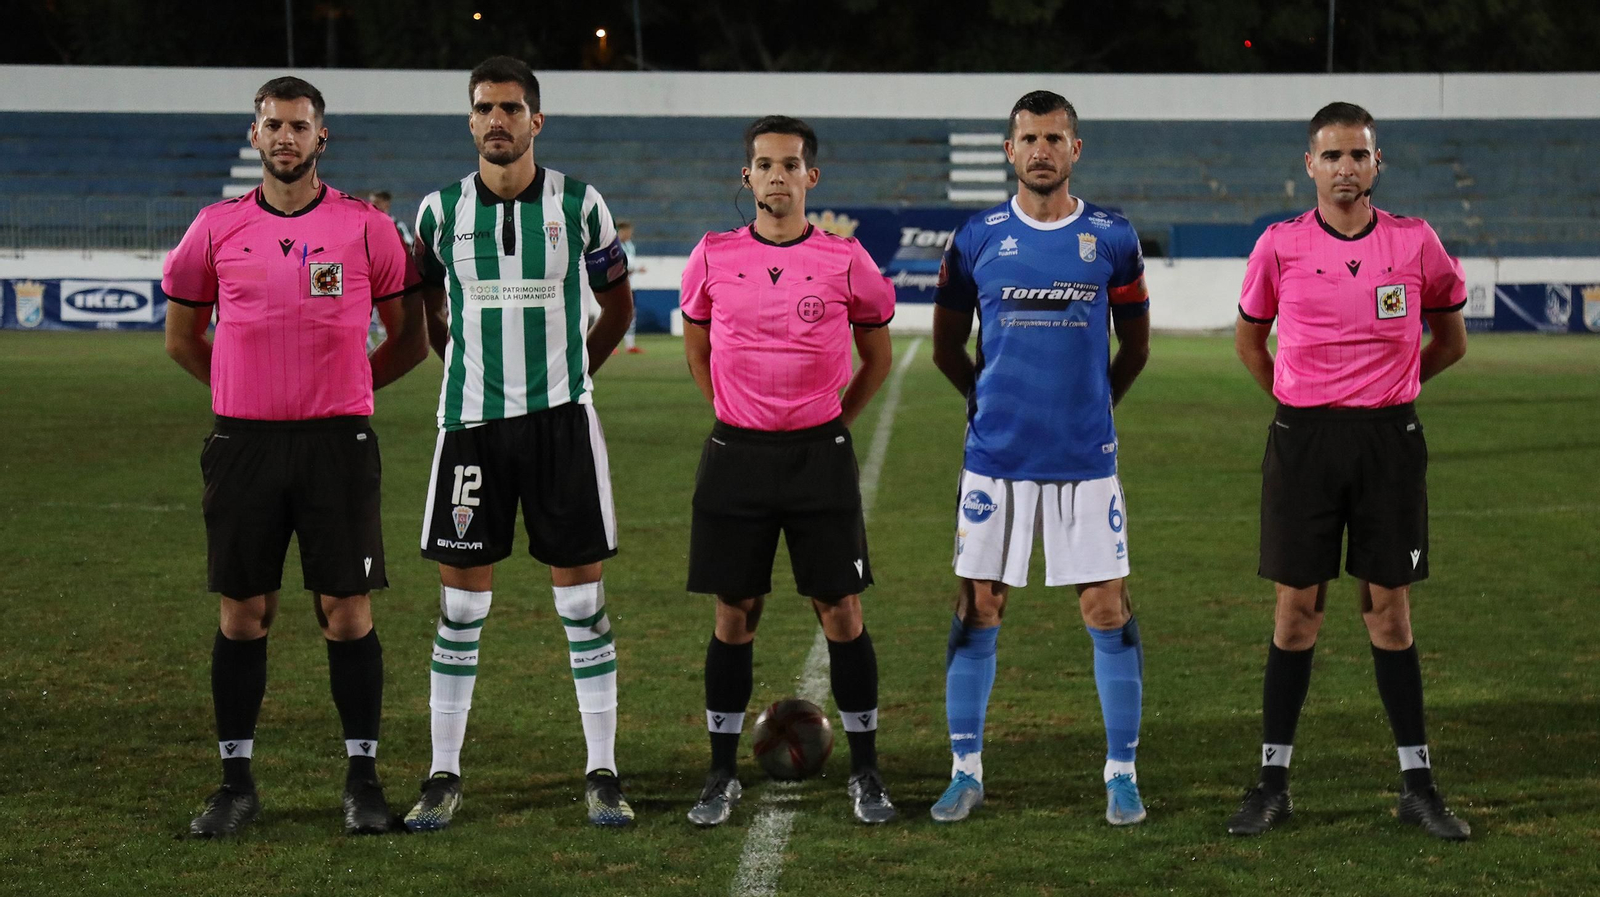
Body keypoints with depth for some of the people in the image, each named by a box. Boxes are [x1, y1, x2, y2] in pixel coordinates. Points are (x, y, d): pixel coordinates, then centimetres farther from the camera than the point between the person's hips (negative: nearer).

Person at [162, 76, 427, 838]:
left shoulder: (366, 228, 1)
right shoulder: (217, 228, 5)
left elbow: (409, 338, 9)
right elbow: (182, 335, 17)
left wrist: (348, 387, 6)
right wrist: (247, 392, 13)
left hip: (338, 440, -1)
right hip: (242, 442, 2)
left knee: (347, 611, -1)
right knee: (243, 613, 4)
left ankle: (363, 778, 8)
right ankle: (236, 781, 12)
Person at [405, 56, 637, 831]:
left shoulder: (579, 205, 0)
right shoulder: (441, 211, 2)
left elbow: (617, 306, 12)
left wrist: (572, 374, 10)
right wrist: (464, 368, 12)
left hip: (560, 419, -1)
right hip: (471, 421, 1)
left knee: (581, 597, 1)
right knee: (460, 602, 3)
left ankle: (602, 774, 8)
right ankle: (444, 776, 10)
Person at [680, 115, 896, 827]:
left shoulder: (845, 262, -2)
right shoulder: (714, 258, 1)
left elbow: (878, 356, 12)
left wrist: (831, 421, 9)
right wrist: (735, 419, 13)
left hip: (819, 454, -1)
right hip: (736, 455, 1)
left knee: (842, 613, 0)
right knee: (733, 614, 5)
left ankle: (865, 773, 11)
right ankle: (722, 775, 14)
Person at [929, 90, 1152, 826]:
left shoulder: (1111, 239, 2)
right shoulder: (976, 240, 2)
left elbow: (1134, 345, 14)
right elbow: (947, 346, 14)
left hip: (1085, 458, 0)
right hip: (996, 455, 0)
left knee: (1107, 611, -1)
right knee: (977, 610, 3)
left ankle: (1122, 773, 9)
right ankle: (966, 772, 13)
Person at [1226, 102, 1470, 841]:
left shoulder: (1415, 243, -1)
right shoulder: (1280, 246, -1)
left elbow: (1449, 340, 14)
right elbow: (1248, 338, 14)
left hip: (1389, 439, 0)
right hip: (1302, 440, 0)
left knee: (1389, 610, 4)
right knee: (1296, 608, 2)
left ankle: (1417, 784, 11)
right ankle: (1273, 781, 10)